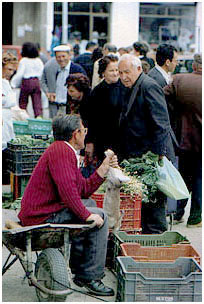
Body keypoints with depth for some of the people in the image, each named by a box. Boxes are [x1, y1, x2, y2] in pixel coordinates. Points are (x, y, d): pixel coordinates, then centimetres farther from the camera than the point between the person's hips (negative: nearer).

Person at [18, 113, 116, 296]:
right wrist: (87, 215, -22)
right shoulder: (60, 151, -16)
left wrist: (104, 168, 17)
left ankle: (79, 269, 27)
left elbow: (84, 190, 18)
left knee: (89, 205, 30)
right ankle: (91, 277, -10)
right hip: (42, 216, -12)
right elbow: (67, 188, -27)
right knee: (100, 216, -13)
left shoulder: (66, 151, 19)